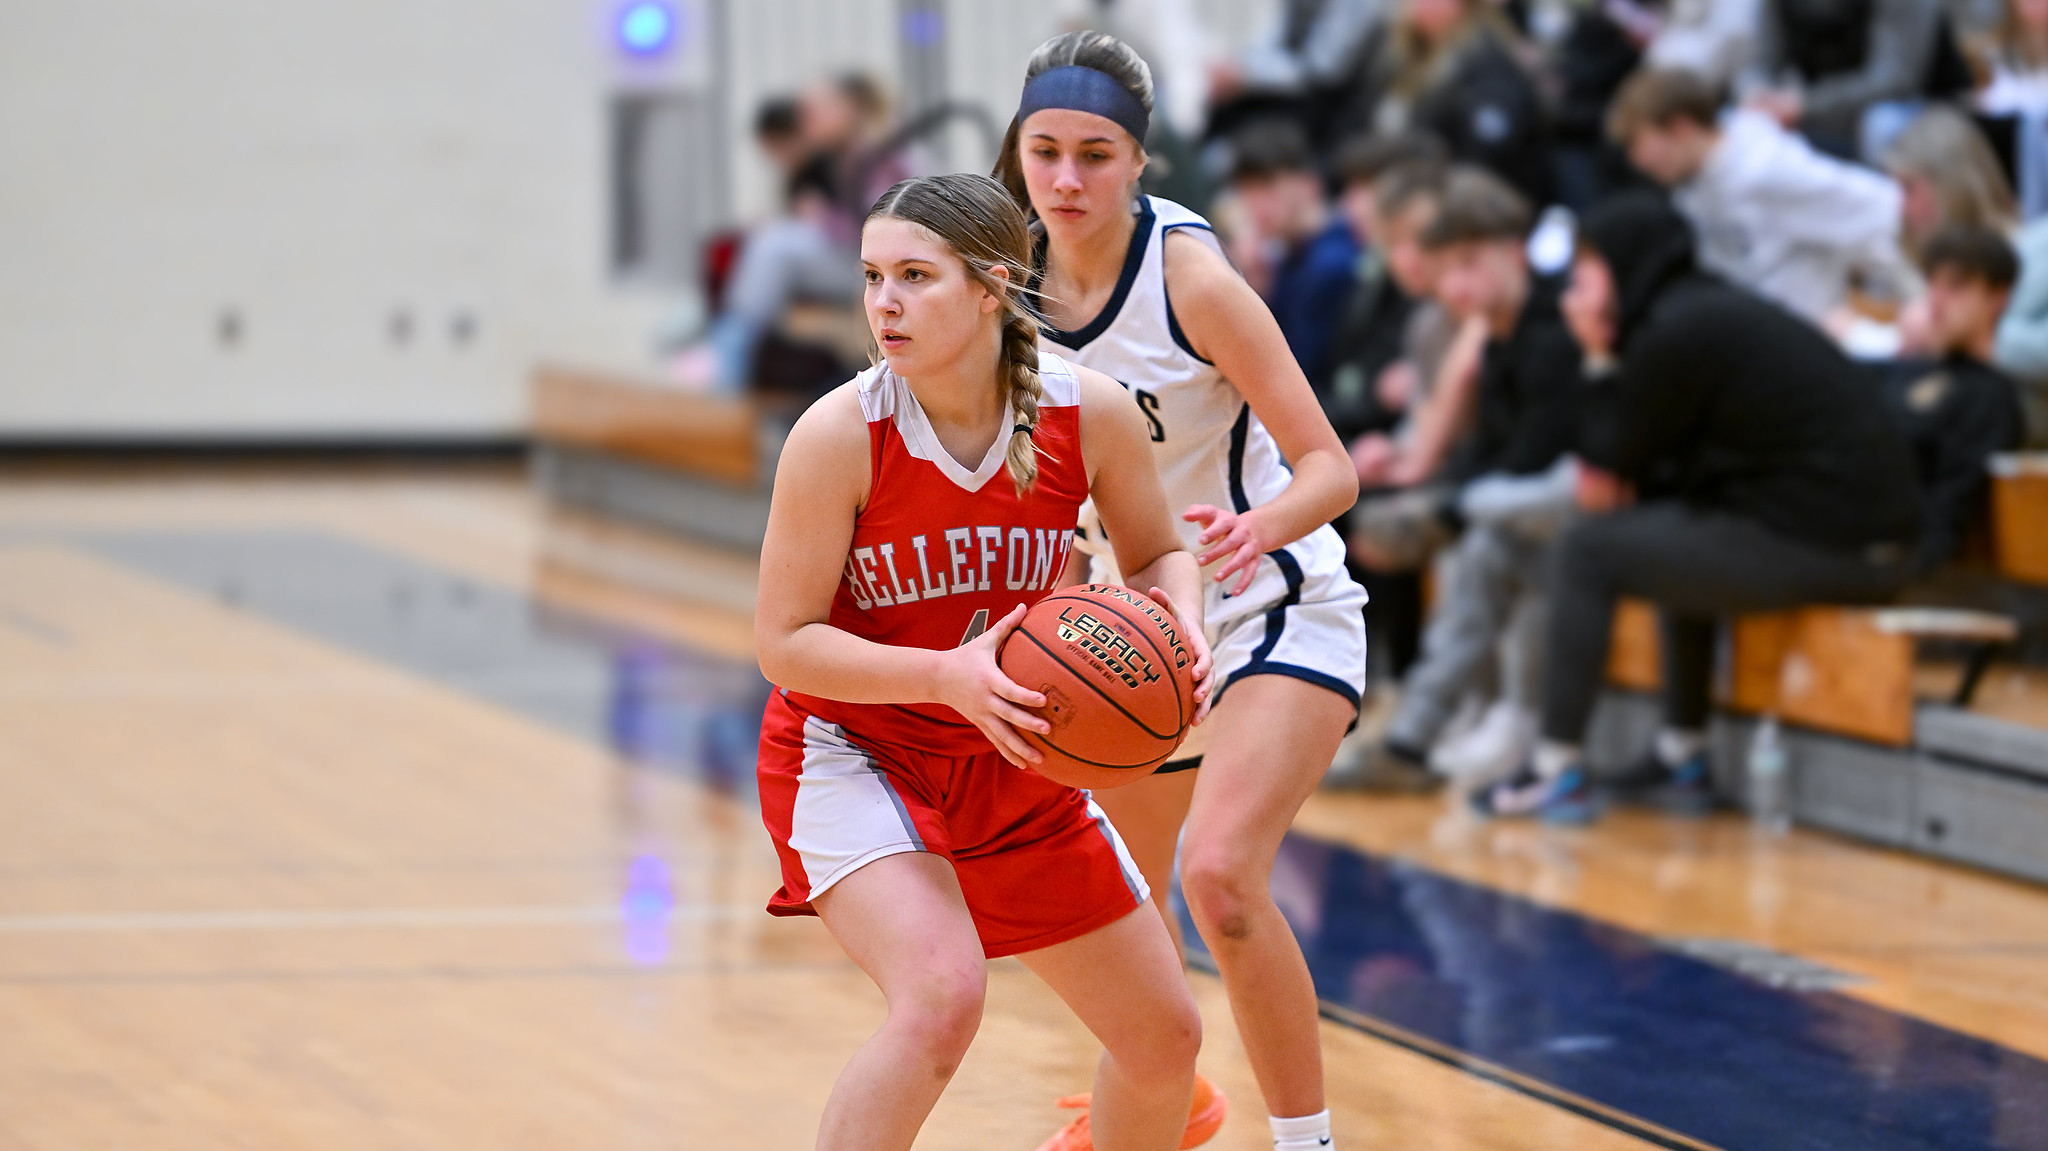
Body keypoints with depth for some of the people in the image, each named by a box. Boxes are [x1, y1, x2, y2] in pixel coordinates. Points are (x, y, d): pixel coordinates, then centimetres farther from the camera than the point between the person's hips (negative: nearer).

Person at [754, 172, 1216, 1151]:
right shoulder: (838, 435, -24)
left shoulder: (1092, 415, -15)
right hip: (848, 754, -5)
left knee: (1164, 1039, 11)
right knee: (940, 999, -32)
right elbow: (785, 641, -19)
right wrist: (948, 677, -34)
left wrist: (1181, 630, -19)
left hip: (1010, 764, 5)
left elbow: (1156, 556, 3)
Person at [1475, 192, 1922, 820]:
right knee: (1670, 530, 33)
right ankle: (1683, 756, 33)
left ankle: (1556, 769, 3)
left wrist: (1600, 360, 2)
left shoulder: (1674, 333, -10)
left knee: (1587, 552, -1)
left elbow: (1601, 487, -4)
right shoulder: (1715, 310, 19)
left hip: (1819, 544, -10)